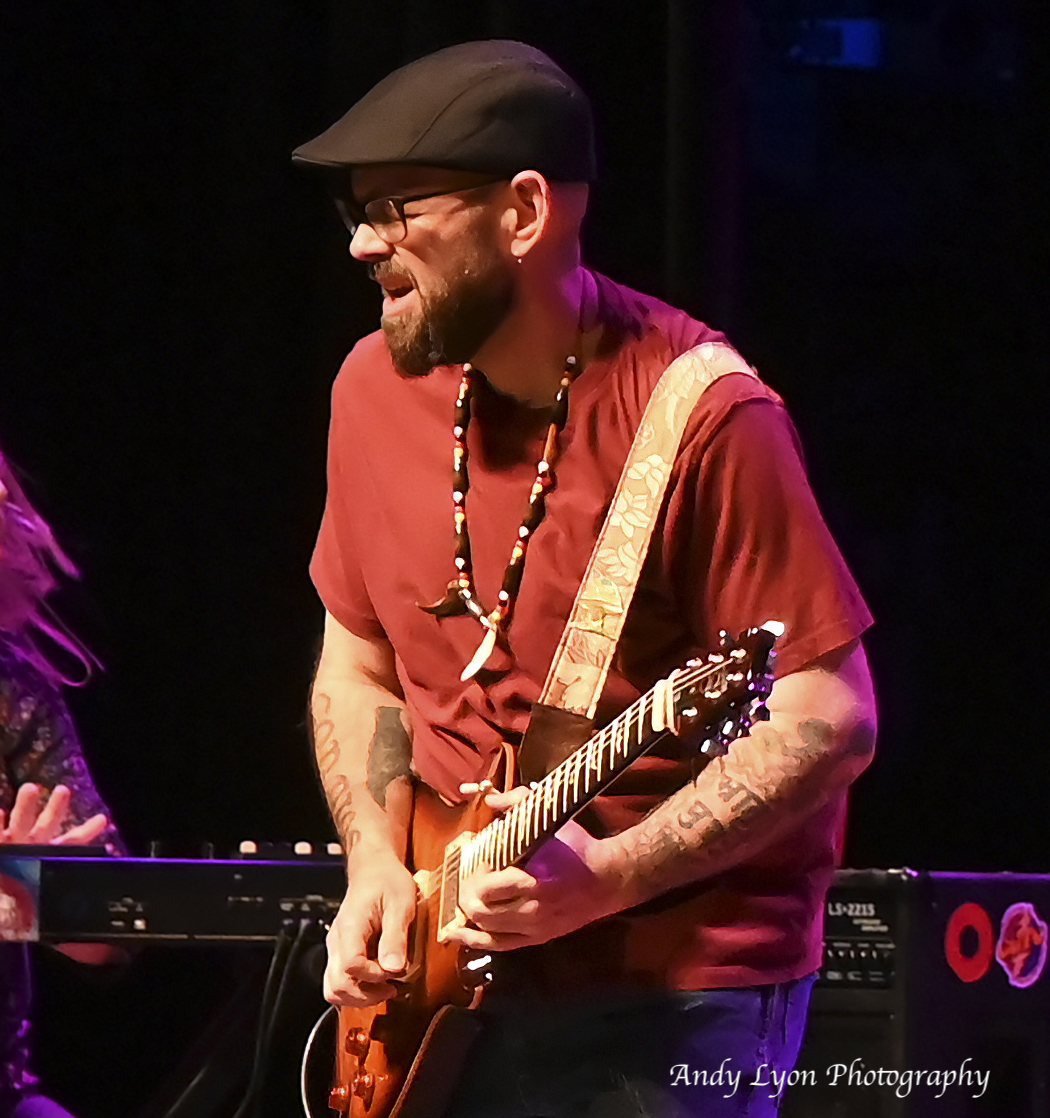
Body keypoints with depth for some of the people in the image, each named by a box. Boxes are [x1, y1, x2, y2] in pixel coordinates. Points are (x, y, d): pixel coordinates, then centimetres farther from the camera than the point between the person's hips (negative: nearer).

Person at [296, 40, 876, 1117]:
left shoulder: (701, 414, -16)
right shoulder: (378, 385, 3)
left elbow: (831, 718, -16)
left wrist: (606, 878, -23)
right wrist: (377, 864, 1)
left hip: (672, 999, -6)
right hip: (445, 990, 6)